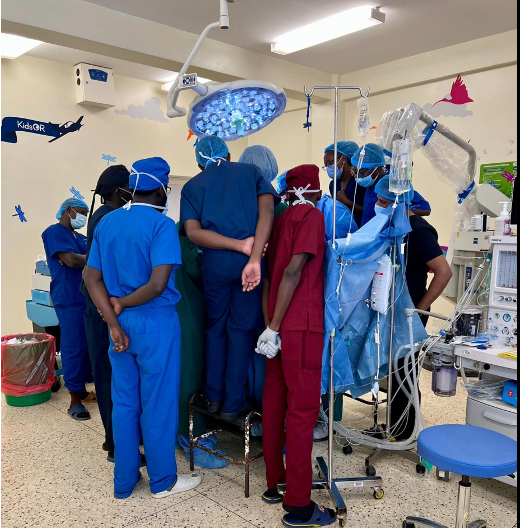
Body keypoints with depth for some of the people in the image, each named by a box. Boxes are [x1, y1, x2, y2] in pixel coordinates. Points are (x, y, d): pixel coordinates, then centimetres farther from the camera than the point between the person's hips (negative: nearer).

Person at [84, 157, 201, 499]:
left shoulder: (107, 222, 6)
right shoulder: (162, 225, -15)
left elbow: (92, 278, 3)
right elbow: (157, 285, -24)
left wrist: (114, 323, -4)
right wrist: (122, 304, -8)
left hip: (121, 326, 6)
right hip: (156, 324, -6)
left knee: (124, 403, 16)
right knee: (158, 404, 8)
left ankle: (124, 482, 29)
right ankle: (163, 481, 24)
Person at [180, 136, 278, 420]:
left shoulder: (192, 186, 13)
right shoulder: (250, 172, 11)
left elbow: (193, 232, -5)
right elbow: (266, 208, -9)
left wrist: (240, 245, -11)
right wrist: (254, 258, -18)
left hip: (214, 261, 1)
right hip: (250, 259, -1)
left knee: (216, 327, 18)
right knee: (242, 328, 9)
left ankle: (213, 396, 26)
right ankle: (233, 403, 16)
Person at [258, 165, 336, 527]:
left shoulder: (280, 220, 17)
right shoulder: (312, 216, -6)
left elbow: (268, 274, 13)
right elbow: (293, 271, -17)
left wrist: (270, 324, 11)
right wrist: (274, 328, -16)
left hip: (278, 325, 8)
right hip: (301, 324, -8)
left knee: (275, 401, 12)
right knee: (303, 408, -3)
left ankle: (275, 483, 24)